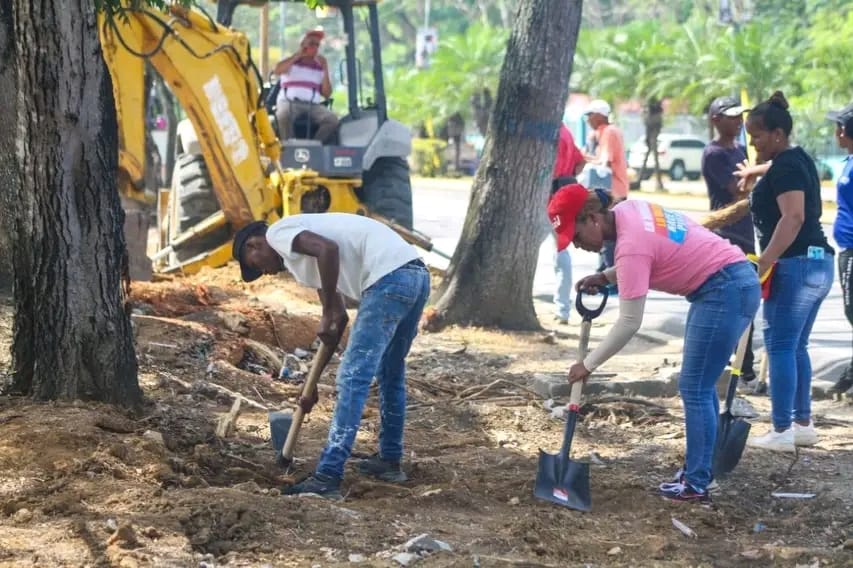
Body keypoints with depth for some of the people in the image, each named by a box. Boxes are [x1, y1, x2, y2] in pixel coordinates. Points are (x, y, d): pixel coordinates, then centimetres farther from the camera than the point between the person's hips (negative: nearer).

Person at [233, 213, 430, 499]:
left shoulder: (278, 233, 4)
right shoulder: (300, 258, 30)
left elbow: (328, 249, -17)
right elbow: (338, 320, 31)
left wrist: (328, 313, -8)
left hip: (389, 277, -10)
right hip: (416, 274, 10)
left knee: (354, 377, -8)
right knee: (390, 373, 26)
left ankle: (328, 478, -8)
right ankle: (389, 460, 38)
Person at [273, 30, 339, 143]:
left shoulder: (320, 67, 19)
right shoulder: (291, 62, 14)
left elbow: (327, 94, 11)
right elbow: (277, 70, -10)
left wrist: (325, 70, 3)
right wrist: (297, 55, -2)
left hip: (313, 105, 3)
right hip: (289, 103, -3)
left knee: (332, 119, -27)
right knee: (284, 115, -39)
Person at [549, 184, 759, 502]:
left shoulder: (630, 244, -23)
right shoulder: (627, 211, 2)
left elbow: (629, 323, -21)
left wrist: (588, 365, -12)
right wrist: (605, 277, 5)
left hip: (725, 292, -10)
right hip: (734, 283, 10)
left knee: (694, 389, -6)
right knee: (700, 387, 16)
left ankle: (696, 485, -2)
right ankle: (698, 472, 23)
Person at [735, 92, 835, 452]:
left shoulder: (784, 168, -14)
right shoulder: (798, 158, 15)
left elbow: (793, 217, -28)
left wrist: (763, 262, -30)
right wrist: (757, 171, 41)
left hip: (795, 264, -10)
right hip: (818, 262, 10)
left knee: (780, 346, -7)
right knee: (797, 347, 15)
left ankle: (781, 432, -8)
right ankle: (803, 425, 18)